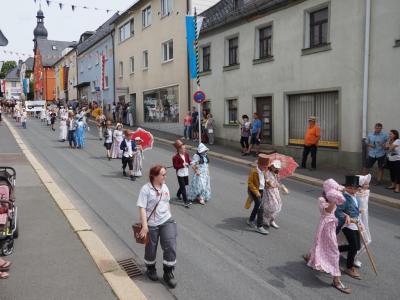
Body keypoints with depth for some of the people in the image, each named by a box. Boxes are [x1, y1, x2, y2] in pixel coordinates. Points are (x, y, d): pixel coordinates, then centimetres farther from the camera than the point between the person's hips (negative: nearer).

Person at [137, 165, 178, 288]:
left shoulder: (165, 187, 4)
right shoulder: (146, 189, -15)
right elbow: (142, 208, -18)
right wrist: (144, 226, -22)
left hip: (167, 222, 5)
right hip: (151, 224, -4)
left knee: (171, 247, -4)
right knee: (151, 249, 13)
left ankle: (168, 273, 13)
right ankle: (150, 269, 41)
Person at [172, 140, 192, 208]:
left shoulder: (186, 154, 0)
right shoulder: (175, 157, -18)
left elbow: (189, 161, 11)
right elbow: (175, 166, -17)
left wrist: (191, 162, -11)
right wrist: (182, 165, -26)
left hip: (186, 173, 7)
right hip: (180, 174, -7)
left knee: (184, 185, 21)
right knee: (183, 187, -4)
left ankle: (178, 194, 48)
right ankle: (185, 202, 0)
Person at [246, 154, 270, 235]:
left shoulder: (264, 171, 2)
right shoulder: (253, 171, -22)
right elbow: (250, 183, -19)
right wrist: (256, 192, -22)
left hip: (262, 190, 8)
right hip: (254, 191, -8)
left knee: (257, 206, 20)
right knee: (260, 208, -11)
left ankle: (251, 221, 40)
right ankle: (259, 227, -4)